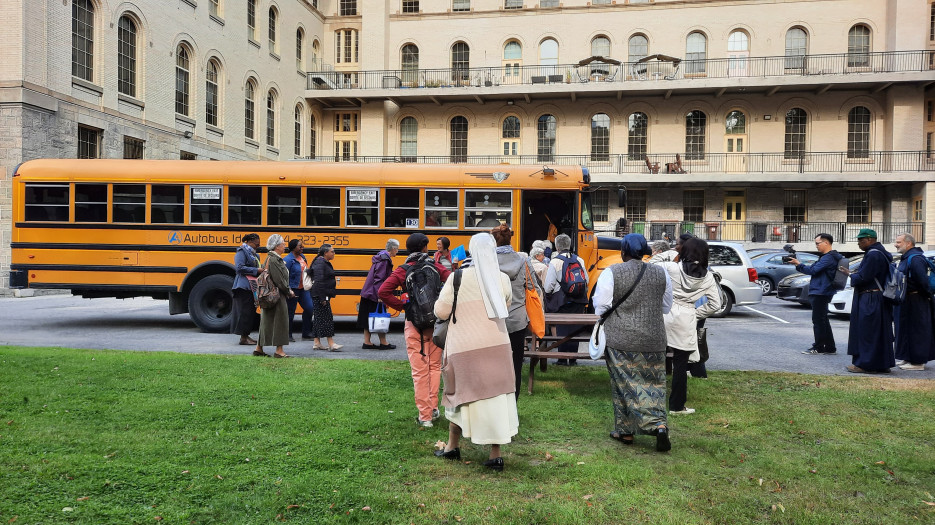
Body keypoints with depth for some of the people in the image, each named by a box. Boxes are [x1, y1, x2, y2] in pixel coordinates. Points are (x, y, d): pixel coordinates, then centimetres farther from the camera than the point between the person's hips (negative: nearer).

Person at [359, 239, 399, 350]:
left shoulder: (382, 257, 15)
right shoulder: (384, 259, -15)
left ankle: (367, 342, 14)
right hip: (374, 294, -10)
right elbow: (379, 278, -22)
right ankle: (383, 343, 6)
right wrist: (380, 296, -24)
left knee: (369, 318, 10)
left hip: (368, 292, 10)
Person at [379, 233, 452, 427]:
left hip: (414, 325, -1)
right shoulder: (436, 267, 1)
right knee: (435, 366, 16)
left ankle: (424, 416, 6)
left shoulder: (403, 270, -2)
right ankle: (433, 408, 17)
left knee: (419, 371, 3)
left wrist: (401, 305, -1)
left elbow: (383, 291, -13)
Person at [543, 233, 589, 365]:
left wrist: (549, 293, 12)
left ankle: (563, 359, 6)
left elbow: (548, 286, -10)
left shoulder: (555, 262, -10)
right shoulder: (579, 260, 3)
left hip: (562, 301, -4)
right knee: (575, 329, 10)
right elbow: (586, 281, 9)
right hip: (579, 301, 4)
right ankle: (573, 359, 16)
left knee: (562, 329, 4)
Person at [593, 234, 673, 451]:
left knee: (626, 384, 6)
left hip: (621, 339, -3)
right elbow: (666, 307, 13)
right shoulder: (660, 273, 3)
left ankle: (626, 431, 13)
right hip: (653, 338, 3)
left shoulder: (611, 273, -9)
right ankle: (660, 425, -5)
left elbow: (600, 307, -8)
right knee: (653, 383, 11)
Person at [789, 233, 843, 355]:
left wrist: (798, 264, -14)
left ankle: (818, 348, -1)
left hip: (820, 293, -11)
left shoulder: (828, 258, -16)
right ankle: (830, 348, 19)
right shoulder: (832, 256, 18)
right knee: (823, 321, 14)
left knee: (818, 320, -5)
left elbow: (812, 270, -22)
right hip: (821, 293, 11)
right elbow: (815, 270, 18)